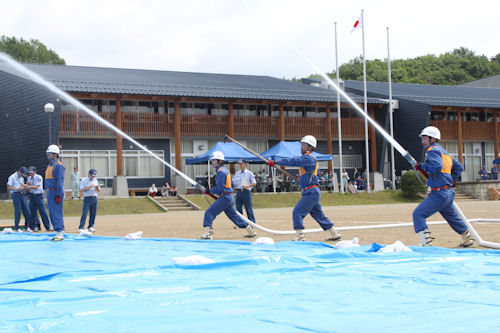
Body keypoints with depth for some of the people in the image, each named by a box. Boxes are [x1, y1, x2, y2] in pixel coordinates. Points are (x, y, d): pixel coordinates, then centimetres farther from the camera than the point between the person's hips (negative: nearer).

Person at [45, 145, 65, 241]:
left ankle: (60, 234, -11)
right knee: (52, 214, 10)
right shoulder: (50, 165, 19)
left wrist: (58, 195, -21)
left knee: (57, 213, -12)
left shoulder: (58, 165, -11)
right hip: (49, 192, 10)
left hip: (56, 192, -10)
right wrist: (48, 193, 19)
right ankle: (58, 233, 14)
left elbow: (60, 180, -17)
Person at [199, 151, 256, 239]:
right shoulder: (225, 170, 17)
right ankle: (250, 231, 25)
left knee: (209, 212, -12)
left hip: (225, 198, -10)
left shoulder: (221, 172, -14)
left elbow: (219, 188, -20)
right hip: (230, 197, 10)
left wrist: (207, 191, -15)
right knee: (234, 215, 20)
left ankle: (207, 233, -20)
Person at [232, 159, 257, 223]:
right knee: (238, 208, 5)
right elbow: (233, 182, 19)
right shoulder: (237, 173, 16)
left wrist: (247, 186, -19)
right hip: (238, 192, 5)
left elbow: (254, 183, -4)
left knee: (248, 208, -6)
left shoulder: (249, 173, 1)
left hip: (246, 192, -5)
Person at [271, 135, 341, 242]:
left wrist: (276, 162, -22)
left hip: (311, 192, -10)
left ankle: (300, 237, -13)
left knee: (297, 212, -12)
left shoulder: (309, 158, -13)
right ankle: (335, 234, 24)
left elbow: (294, 161, -22)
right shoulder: (307, 158, 17)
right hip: (312, 192, 10)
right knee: (319, 215, 16)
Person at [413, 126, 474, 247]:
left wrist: (422, 166, -14)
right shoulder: (444, 152, 20)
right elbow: (459, 168, 24)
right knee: (452, 217, 27)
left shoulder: (433, 150, -9)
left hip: (439, 194, -10)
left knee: (418, 214, -12)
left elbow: (437, 166, -27)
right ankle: (467, 239, 40)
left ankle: (425, 242, -20)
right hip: (448, 193, 10)